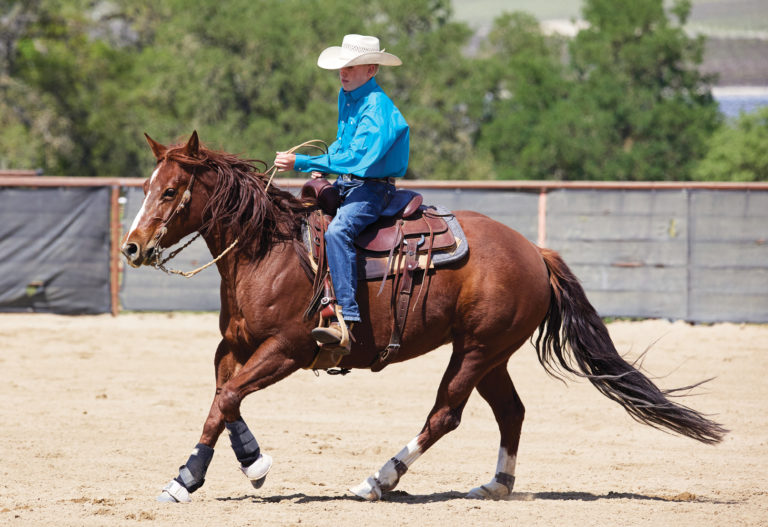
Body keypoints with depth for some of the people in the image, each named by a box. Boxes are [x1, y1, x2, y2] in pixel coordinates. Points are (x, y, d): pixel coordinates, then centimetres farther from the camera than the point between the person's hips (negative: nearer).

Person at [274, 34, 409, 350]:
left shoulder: (377, 108, -19)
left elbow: (358, 158, -30)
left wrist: (302, 164, -31)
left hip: (373, 189, -10)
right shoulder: (347, 97, 11)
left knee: (337, 232, -35)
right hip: (345, 185, 10)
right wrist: (322, 168, 11)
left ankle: (346, 320, -44)